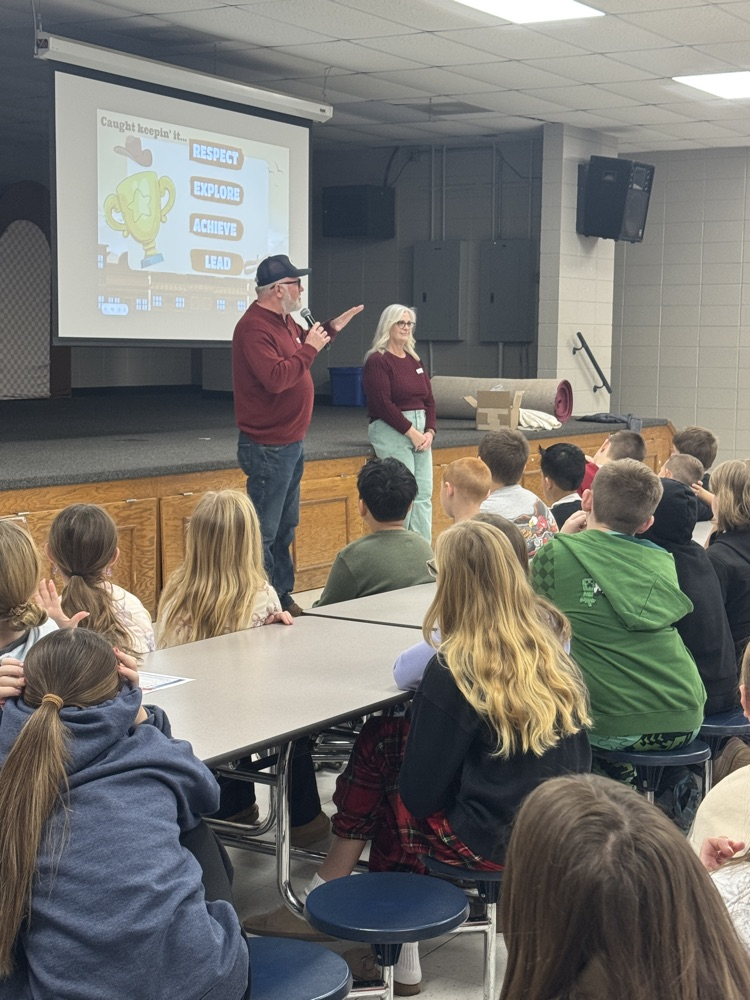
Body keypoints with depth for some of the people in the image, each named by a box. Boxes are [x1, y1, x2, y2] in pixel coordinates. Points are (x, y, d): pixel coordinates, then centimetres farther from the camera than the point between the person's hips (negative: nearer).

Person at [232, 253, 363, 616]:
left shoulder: (284, 321, 11)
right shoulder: (253, 328, -20)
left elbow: (301, 347, 33)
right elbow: (275, 377, -30)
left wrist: (330, 329, 22)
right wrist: (309, 348, -20)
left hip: (291, 443, 11)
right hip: (269, 447, -11)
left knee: (285, 527, 18)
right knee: (264, 532, -5)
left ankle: (283, 597, 29)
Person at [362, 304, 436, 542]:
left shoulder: (415, 360, 17)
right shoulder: (377, 361, -5)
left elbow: (429, 400, 16)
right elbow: (383, 404, -14)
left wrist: (430, 431, 0)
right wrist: (411, 432, -14)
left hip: (420, 432, 7)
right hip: (391, 431, -7)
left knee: (424, 495, 3)